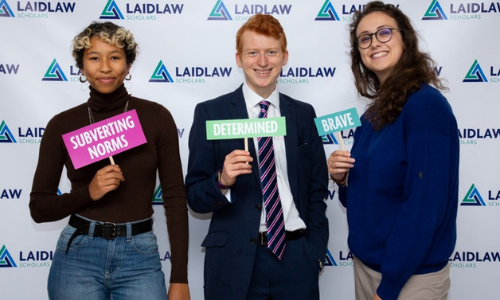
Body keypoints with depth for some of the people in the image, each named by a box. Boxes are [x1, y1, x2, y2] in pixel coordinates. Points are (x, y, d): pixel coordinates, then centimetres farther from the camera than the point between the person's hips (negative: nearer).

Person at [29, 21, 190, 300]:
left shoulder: (156, 117, -3)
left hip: (140, 258, 0)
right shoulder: (62, 125, 0)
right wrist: (88, 192, -15)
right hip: (78, 256, 1)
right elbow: (39, 207, 4)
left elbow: (175, 199, -2)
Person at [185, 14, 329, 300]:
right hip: (235, 260, -2)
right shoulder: (210, 113, -3)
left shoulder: (304, 114, 6)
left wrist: (316, 251, 3)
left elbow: (317, 191, 11)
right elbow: (194, 196, -2)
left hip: (296, 256, 2)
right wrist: (223, 181, -21)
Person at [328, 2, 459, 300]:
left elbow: (424, 205, -21)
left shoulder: (426, 105, -17)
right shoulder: (374, 112, 5)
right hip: (365, 263, 7)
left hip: (411, 275, -7)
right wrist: (342, 179, -9)